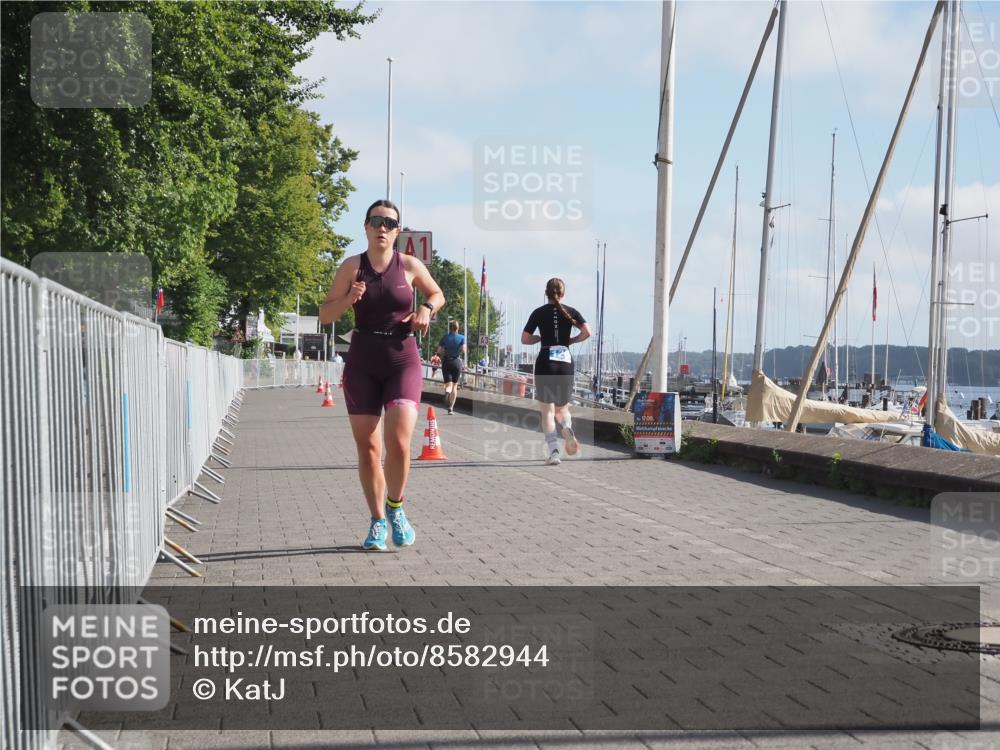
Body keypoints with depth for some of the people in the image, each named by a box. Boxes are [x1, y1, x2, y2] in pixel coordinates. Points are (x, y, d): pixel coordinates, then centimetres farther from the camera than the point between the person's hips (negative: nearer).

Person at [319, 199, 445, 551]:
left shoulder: (410, 265, 1)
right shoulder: (351, 266, 0)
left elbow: (437, 294, 19)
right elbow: (325, 314, 2)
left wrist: (426, 309, -3)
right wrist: (348, 298, -17)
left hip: (403, 363, -1)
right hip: (362, 366, 1)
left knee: (398, 443, -16)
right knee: (367, 449, 3)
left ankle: (395, 507, 11)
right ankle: (377, 521, 20)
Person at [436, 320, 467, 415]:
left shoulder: (445, 337, 3)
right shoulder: (461, 338, -1)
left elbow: (439, 351, -1)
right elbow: (464, 350, -11)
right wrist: (466, 349, 10)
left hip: (446, 362, 0)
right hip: (457, 361, 0)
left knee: (448, 384, 1)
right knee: (455, 385, 10)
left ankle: (447, 392, -36)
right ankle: (451, 408, 7)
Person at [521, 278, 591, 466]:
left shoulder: (539, 313, 3)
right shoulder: (570, 312, 6)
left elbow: (524, 339, 1)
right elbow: (587, 332, -7)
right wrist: (571, 340, 9)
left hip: (545, 362, -2)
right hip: (566, 362, 2)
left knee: (547, 411, 1)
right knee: (562, 408, 17)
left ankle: (553, 451, -13)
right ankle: (567, 429, -16)